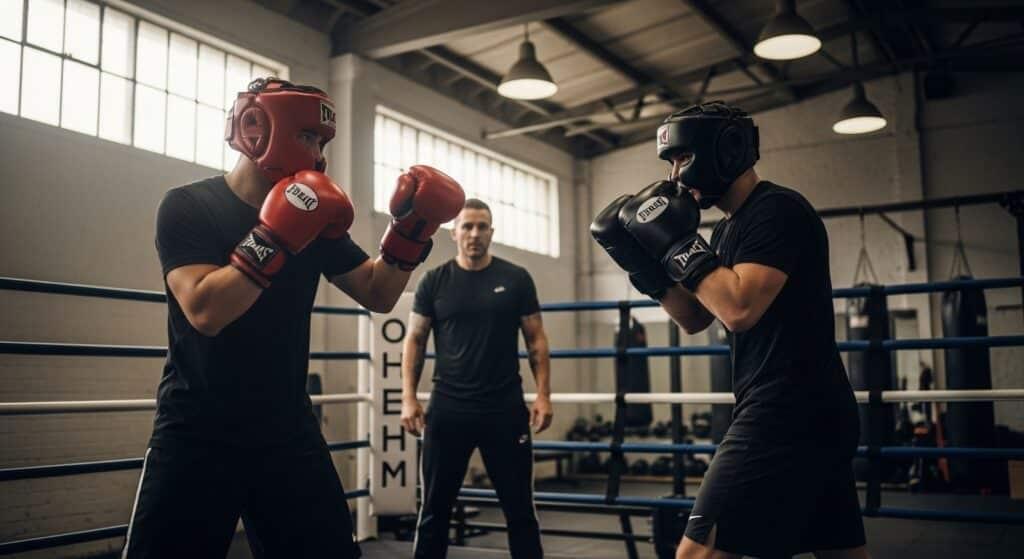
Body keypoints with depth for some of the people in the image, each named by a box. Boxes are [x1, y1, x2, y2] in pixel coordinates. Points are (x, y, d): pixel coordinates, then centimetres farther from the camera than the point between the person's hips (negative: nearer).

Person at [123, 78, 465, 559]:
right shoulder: (188, 207, -9)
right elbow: (205, 311, -24)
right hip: (197, 433, -4)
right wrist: (276, 236, -26)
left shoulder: (312, 217, 6)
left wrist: (410, 229, -5)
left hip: (288, 430, 5)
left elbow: (378, 295, 9)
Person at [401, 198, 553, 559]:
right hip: (448, 409, 0)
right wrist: (409, 398, -4)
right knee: (435, 509, 8)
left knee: (519, 508, 8)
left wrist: (543, 395, -5)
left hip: (506, 409, 0)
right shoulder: (434, 282, 3)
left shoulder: (516, 279, 3)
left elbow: (536, 340, 5)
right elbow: (414, 341, 5)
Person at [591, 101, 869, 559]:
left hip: (790, 415, -11)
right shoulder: (731, 228, 17)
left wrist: (677, 245, -15)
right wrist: (644, 264, 7)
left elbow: (739, 309, -24)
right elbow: (695, 319, 20)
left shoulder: (778, 211, -12)